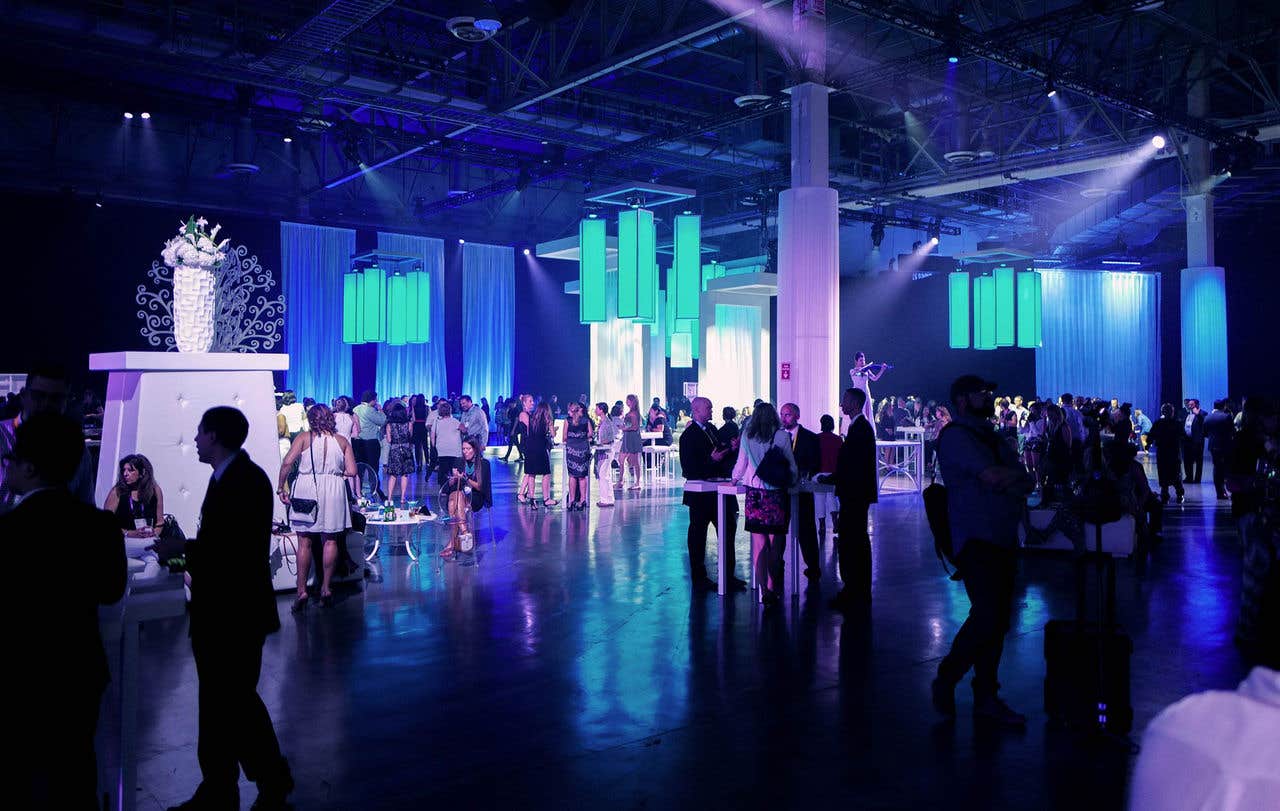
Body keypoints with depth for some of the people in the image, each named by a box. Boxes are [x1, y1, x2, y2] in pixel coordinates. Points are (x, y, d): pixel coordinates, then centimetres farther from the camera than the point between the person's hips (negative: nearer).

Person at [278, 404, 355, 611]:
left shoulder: (304, 437, 1)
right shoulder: (342, 441, 5)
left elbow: (287, 463, -10)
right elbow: (352, 471, 0)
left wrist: (281, 488, -1)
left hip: (306, 489, -1)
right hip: (333, 491, 1)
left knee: (305, 542, 4)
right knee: (330, 541, 8)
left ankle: (302, 591, 5)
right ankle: (326, 589, 12)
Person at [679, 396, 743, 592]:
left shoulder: (712, 429, 12)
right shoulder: (688, 436, -12)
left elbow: (722, 454, 18)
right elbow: (688, 469, -18)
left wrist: (731, 449, -2)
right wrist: (712, 460, -23)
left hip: (718, 491, 8)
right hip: (700, 493, -8)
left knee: (728, 530, 9)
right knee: (698, 535, 4)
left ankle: (728, 576, 19)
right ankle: (699, 579, 14)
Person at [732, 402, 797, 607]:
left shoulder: (747, 436, 3)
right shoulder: (782, 436, -3)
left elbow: (741, 464, 12)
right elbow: (791, 465, 3)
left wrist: (735, 478, 32)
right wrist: (791, 482, 22)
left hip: (754, 494, 2)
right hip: (777, 494, -2)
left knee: (759, 544, 5)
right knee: (776, 544, 8)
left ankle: (764, 590, 0)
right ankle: (773, 588, 11)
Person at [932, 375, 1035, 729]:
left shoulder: (992, 437, 21)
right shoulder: (955, 435, -6)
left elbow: (1027, 483, 15)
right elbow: (991, 476, -19)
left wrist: (1008, 480, -8)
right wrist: (1016, 475, 2)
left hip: (1004, 538, 8)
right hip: (977, 538, -8)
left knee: (997, 620, 8)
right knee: (987, 616, -15)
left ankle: (986, 699, 16)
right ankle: (946, 680, 3)